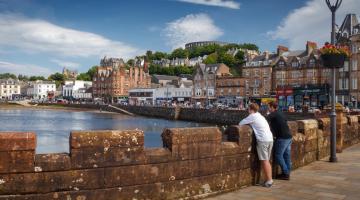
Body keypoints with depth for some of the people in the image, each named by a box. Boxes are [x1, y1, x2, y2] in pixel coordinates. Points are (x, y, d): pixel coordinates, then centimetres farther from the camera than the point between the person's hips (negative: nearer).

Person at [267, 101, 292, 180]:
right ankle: (287, 173, 19)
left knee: (278, 155, 0)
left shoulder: (273, 114, -9)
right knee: (287, 155, 12)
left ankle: (285, 173, 2)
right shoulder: (280, 114, 16)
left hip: (282, 138, -8)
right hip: (289, 137, 8)